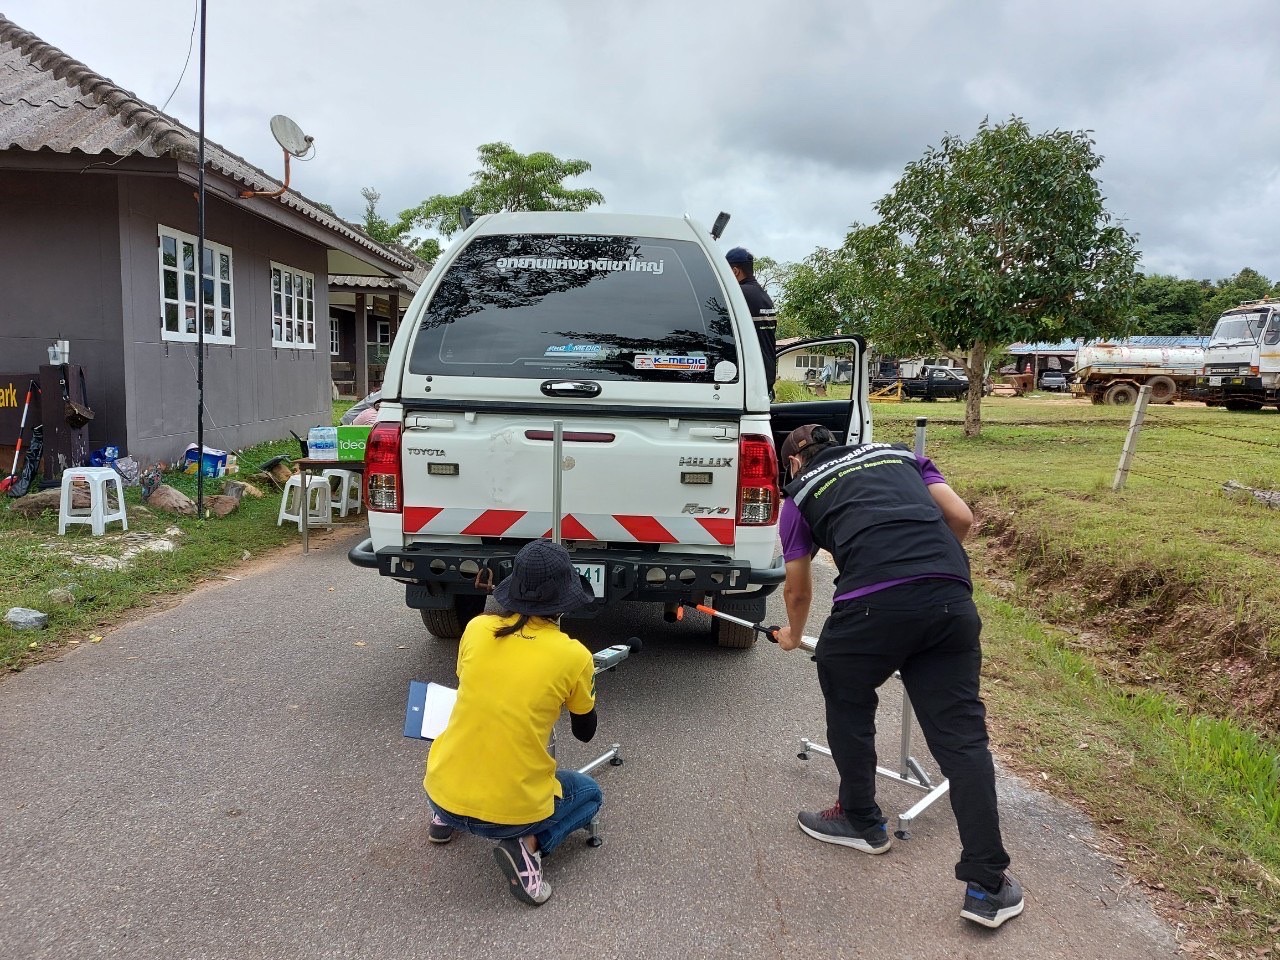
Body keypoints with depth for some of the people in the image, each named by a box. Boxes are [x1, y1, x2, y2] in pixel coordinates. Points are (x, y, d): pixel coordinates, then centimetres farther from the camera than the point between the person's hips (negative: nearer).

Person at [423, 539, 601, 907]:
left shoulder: (476, 629, -4)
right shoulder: (574, 656, -11)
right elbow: (585, 732, 7)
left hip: (442, 794, 5)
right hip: (513, 811, -4)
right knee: (589, 793, 26)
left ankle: (445, 818, 29)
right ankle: (527, 844, 1)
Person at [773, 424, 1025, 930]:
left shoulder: (801, 493, 24)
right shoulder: (899, 454, 30)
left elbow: (797, 590, 33)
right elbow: (962, 518, 19)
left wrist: (793, 634, 54)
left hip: (872, 603, -3)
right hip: (950, 597, 3)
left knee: (846, 701, 24)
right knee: (962, 733, 9)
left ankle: (862, 821, 37)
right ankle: (987, 884, 10)